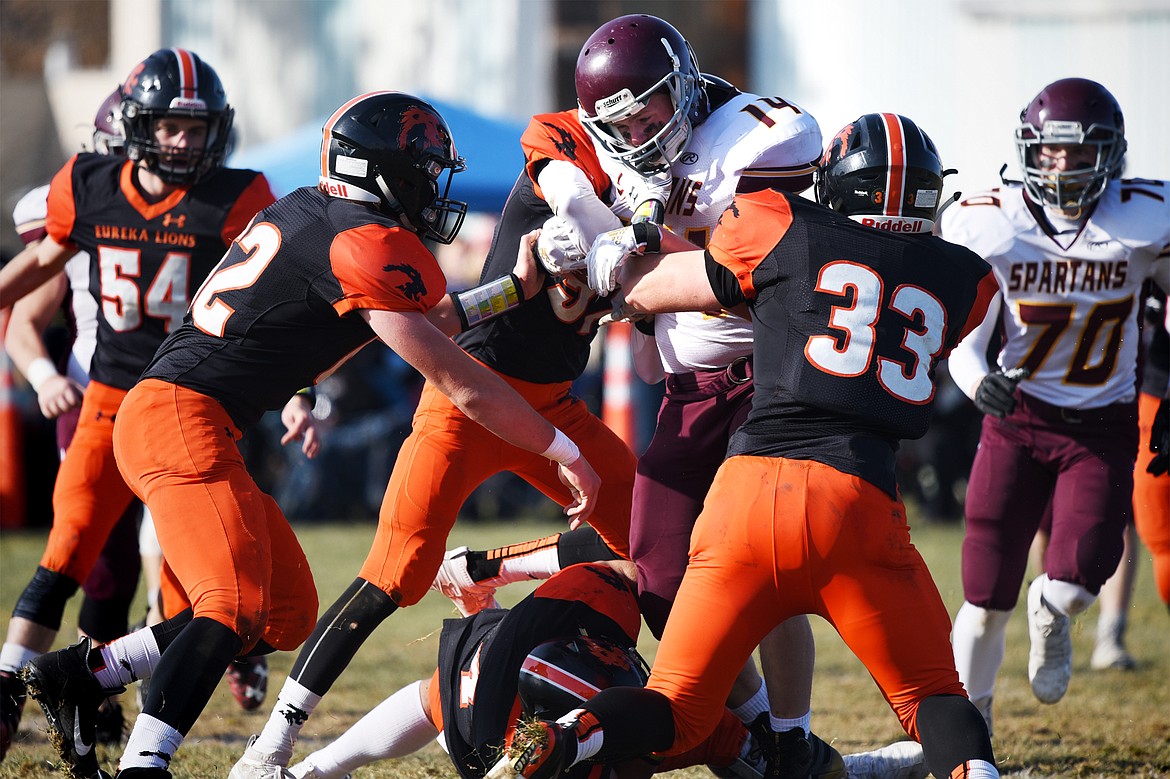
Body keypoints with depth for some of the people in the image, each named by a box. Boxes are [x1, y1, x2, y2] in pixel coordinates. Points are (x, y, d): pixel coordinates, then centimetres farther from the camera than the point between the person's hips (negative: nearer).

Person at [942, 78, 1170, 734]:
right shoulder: (991, 225, -10)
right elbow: (965, 340, 0)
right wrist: (979, 381, -22)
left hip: (1103, 426, 0)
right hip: (1018, 417, 0)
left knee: (1077, 580, -20)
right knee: (988, 599, -3)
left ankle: (1050, 612, 19)